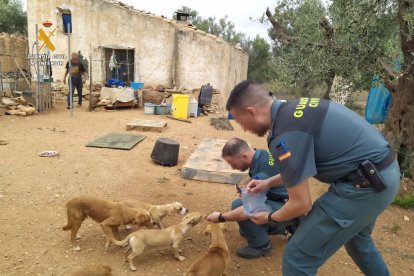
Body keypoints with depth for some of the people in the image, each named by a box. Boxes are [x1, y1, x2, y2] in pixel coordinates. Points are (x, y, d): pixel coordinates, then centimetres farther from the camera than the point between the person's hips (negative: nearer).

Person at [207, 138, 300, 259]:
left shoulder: (262, 170, -31)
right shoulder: (262, 153, -3)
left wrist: (221, 217, -21)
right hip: (281, 201, 9)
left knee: (238, 205, -26)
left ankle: (261, 245, -6)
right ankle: (287, 226, 22)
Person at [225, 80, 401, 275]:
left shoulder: (285, 135, -24)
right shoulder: (293, 109, 5)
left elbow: (301, 204, -16)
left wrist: (269, 218, 3)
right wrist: (269, 182, 19)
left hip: (365, 185, -10)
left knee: (298, 257, -2)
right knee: (356, 238, 35)